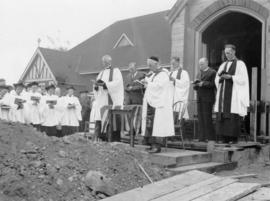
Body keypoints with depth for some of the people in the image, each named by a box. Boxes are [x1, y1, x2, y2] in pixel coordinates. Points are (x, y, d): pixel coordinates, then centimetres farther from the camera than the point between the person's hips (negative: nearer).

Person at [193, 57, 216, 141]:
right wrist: (196, 84, -3)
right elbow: (195, 87, 19)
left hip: (208, 98, -7)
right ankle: (202, 137, 6)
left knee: (207, 118, -8)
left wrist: (203, 83, -15)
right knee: (201, 118, 3)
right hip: (199, 98, 7)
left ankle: (210, 137, -2)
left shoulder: (212, 72, 0)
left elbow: (213, 84, -12)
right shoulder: (199, 73, 22)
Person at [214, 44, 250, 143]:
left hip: (234, 93, -5)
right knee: (222, 115, 0)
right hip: (224, 93, 6)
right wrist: (220, 76, -8)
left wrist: (230, 77, -18)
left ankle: (234, 137, -2)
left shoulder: (240, 64, 1)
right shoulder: (223, 65, 18)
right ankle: (224, 137, 5)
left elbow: (243, 79, -9)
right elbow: (217, 80, 13)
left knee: (233, 116, -8)